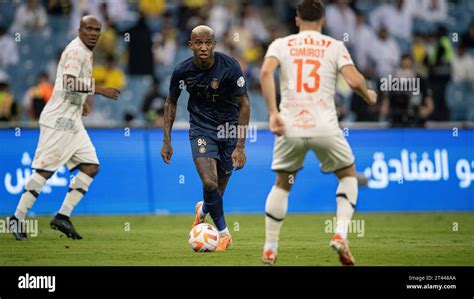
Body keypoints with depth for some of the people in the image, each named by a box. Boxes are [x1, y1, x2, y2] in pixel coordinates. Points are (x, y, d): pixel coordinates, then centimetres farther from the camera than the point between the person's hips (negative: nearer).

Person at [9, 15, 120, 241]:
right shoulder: (76, 51, -14)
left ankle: (63, 216, 4)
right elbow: (69, 82, -28)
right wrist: (99, 90, -28)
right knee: (45, 170, -9)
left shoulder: (85, 52, 17)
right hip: (58, 121, -10)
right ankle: (18, 218, -1)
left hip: (72, 122, 10)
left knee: (91, 166, 3)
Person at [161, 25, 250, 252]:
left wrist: (240, 146, -15)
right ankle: (223, 233, 0)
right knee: (209, 182, -21)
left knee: (219, 188, 6)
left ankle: (203, 210, 44)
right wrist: (167, 140, 2)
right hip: (201, 128, 0)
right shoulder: (182, 71, -13)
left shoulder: (230, 67, -19)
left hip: (229, 127, 0)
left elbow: (244, 105, -11)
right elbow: (171, 103, 6)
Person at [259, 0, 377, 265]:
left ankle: (270, 249, 19)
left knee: (282, 184, 20)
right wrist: (369, 96, 15)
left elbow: (266, 72, -10)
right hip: (325, 126, -1)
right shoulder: (334, 46, 7)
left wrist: (273, 113, -12)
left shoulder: (281, 44, 9)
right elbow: (354, 80, -6)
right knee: (349, 175, 20)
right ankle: (341, 234, 0)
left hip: (290, 126, 1)